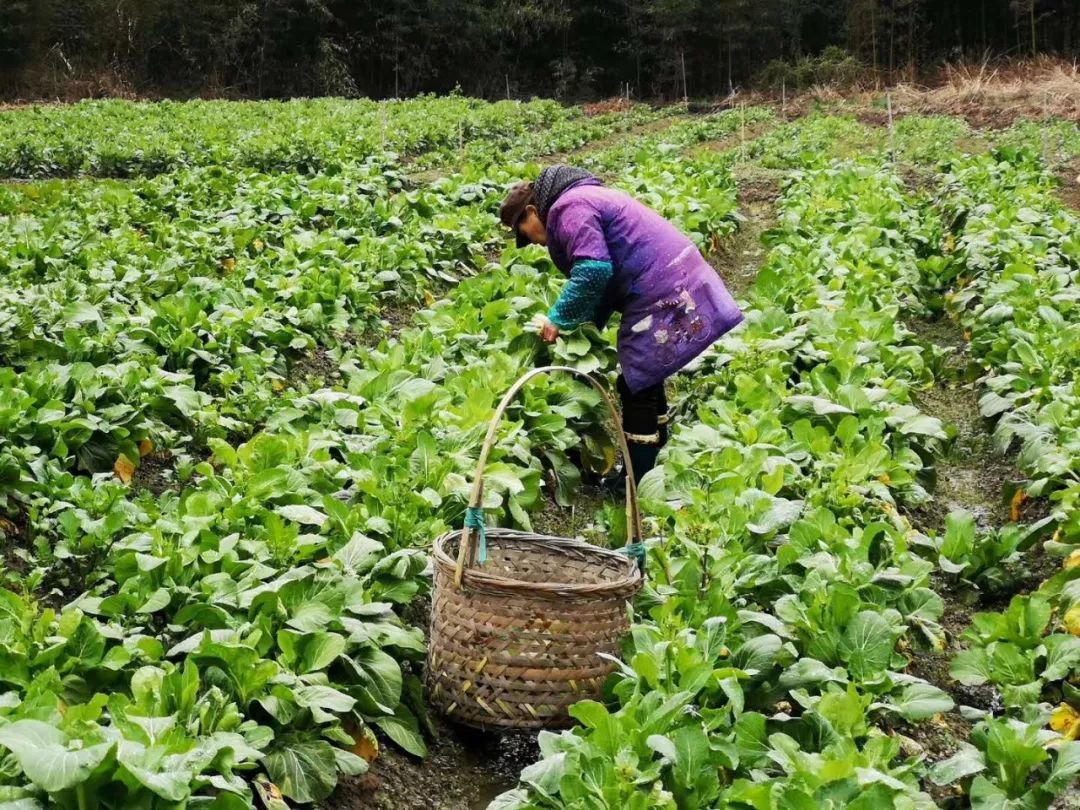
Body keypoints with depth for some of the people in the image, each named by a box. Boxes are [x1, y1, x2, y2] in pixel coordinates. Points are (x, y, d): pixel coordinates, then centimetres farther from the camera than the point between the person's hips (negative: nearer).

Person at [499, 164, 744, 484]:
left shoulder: (568, 208, -11)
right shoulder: (584, 199, 22)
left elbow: (593, 271, -24)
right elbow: (608, 275, 23)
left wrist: (559, 319, -12)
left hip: (663, 295, -11)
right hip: (678, 279, 11)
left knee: (636, 388, -3)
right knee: (645, 380, 21)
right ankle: (655, 465, 33)